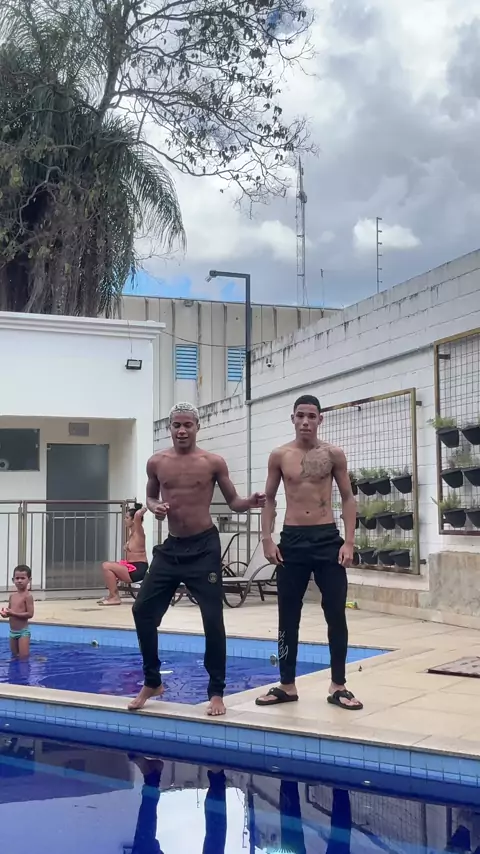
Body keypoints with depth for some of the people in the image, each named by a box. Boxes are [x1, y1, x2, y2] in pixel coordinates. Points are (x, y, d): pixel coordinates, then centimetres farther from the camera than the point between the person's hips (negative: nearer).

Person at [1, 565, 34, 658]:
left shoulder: (28, 596, -14)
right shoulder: (12, 596, 7)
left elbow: (30, 614, -20)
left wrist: (13, 613, -23)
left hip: (23, 632, -7)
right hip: (12, 632, 7)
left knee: (24, 658, -6)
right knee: (14, 657, 16)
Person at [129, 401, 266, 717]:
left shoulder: (213, 463, -5)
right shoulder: (157, 463, 3)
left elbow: (233, 502, 1)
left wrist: (251, 502, -21)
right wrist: (155, 507, -6)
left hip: (204, 546, -4)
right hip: (171, 547, 4)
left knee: (213, 618, -5)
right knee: (143, 610, 2)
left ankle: (217, 692, 9)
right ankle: (152, 682, 21)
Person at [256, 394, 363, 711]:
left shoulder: (333, 454, 1)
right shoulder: (280, 456, 3)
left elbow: (348, 499, 3)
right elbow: (269, 499, 9)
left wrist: (349, 542, -6)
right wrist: (267, 538, -2)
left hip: (328, 539, -1)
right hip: (292, 540, 1)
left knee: (336, 614, 1)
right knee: (288, 616, 6)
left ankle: (338, 687, 12)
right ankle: (287, 685, 17)